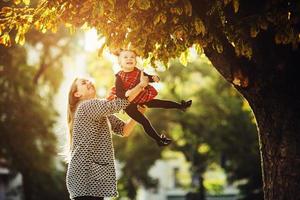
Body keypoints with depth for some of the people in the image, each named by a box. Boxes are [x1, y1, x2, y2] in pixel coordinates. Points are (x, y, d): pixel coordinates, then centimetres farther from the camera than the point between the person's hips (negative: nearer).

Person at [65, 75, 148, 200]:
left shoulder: (103, 113, 21)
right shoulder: (86, 106, -9)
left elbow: (124, 130, 14)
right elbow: (120, 104, -20)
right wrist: (141, 85, -13)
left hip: (96, 174, 9)